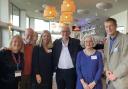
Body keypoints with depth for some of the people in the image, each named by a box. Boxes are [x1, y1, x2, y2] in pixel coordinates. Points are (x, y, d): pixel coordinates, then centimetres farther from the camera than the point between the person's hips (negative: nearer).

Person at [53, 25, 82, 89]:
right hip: (59, 72, 3)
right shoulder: (56, 42, 4)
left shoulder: (76, 42, -3)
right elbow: (53, 56, 8)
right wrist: (54, 68, 3)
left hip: (71, 72, -2)